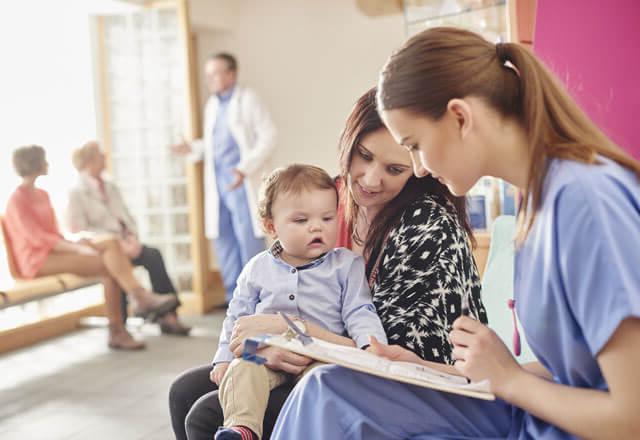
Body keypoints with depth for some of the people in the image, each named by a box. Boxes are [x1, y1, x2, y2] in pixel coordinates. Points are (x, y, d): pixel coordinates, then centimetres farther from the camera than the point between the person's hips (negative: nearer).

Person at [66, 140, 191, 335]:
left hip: (122, 242, 6)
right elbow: (80, 231, -12)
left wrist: (132, 236, -4)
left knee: (153, 255, -23)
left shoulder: (110, 186, 17)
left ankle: (168, 314, -22)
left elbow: (126, 216, 18)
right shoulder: (77, 192, -4)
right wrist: (117, 243, -19)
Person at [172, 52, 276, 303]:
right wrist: (193, 148, 4)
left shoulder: (247, 99, -2)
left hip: (243, 182, -7)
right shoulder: (211, 105, 18)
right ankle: (234, 298, 17)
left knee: (249, 241, -6)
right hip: (218, 183, 7)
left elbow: (268, 137, -9)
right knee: (223, 240, 7)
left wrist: (245, 169, -19)